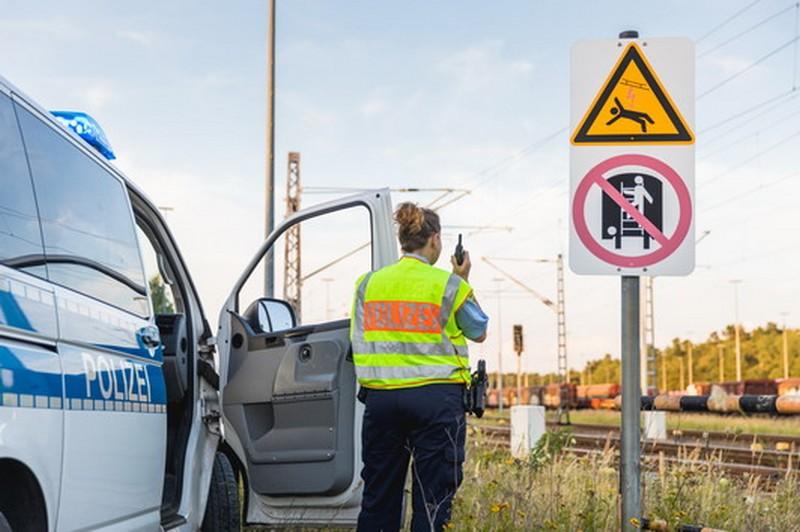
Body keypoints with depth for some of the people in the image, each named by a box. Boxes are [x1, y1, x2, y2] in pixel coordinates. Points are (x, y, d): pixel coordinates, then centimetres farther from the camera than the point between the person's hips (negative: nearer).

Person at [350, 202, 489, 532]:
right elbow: (479, 332, 11)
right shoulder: (448, 284, -3)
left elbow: (358, 341, 11)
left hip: (381, 396, 4)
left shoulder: (369, 283, 6)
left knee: (379, 493, 11)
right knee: (432, 495, 1)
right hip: (435, 396, -3)